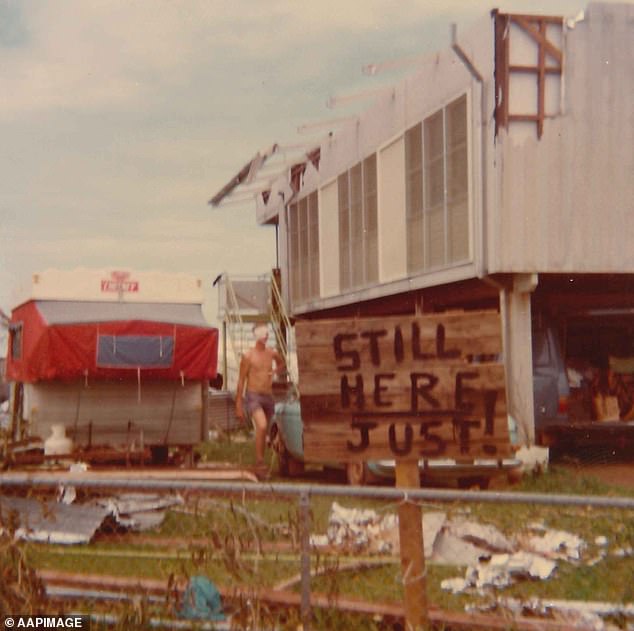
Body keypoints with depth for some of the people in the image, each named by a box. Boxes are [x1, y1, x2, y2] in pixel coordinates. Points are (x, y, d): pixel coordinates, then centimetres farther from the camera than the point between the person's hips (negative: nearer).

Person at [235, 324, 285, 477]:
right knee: (262, 426, -26)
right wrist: (238, 405, -6)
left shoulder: (272, 353, 6)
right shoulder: (248, 355, -7)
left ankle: (260, 464, 26)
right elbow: (241, 380, -4)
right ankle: (259, 461, -19)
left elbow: (282, 365, 28)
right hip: (253, 396, -5)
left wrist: (276, 371, 3)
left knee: (263, 432, 12)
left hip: (268, 396, 5)